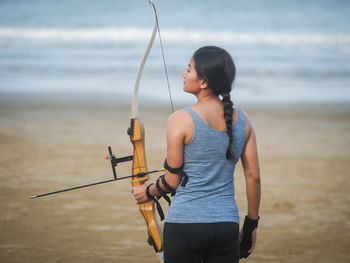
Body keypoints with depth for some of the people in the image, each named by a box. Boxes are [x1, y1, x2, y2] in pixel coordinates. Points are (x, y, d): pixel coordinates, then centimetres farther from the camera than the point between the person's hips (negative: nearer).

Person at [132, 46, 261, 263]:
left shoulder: (181, 120, -10)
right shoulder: (242, 120, 4)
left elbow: (172, 181, -5)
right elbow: (254, 177, 6)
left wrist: (148, 192, 16)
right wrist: (251, 225, 16)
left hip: (185, 223, -4)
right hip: (227, 226, 4)